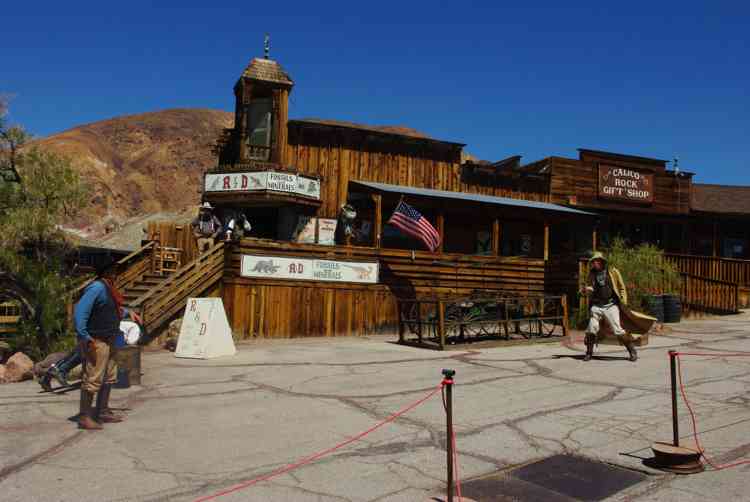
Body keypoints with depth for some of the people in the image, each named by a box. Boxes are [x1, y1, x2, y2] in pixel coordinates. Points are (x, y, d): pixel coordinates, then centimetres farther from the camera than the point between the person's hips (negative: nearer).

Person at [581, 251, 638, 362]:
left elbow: (622, 287, 5)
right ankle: (589, 353, 11)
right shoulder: (592, 274, 7)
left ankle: (632, 351, 9)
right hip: (596, 306, 3)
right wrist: (587, 289, -11)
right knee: (591, 329, -3)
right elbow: (588, 287, 13)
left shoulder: (613, 272, 0)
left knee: (618, 330, -7)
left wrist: (623, 302, -4)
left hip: (611, 305, -3)